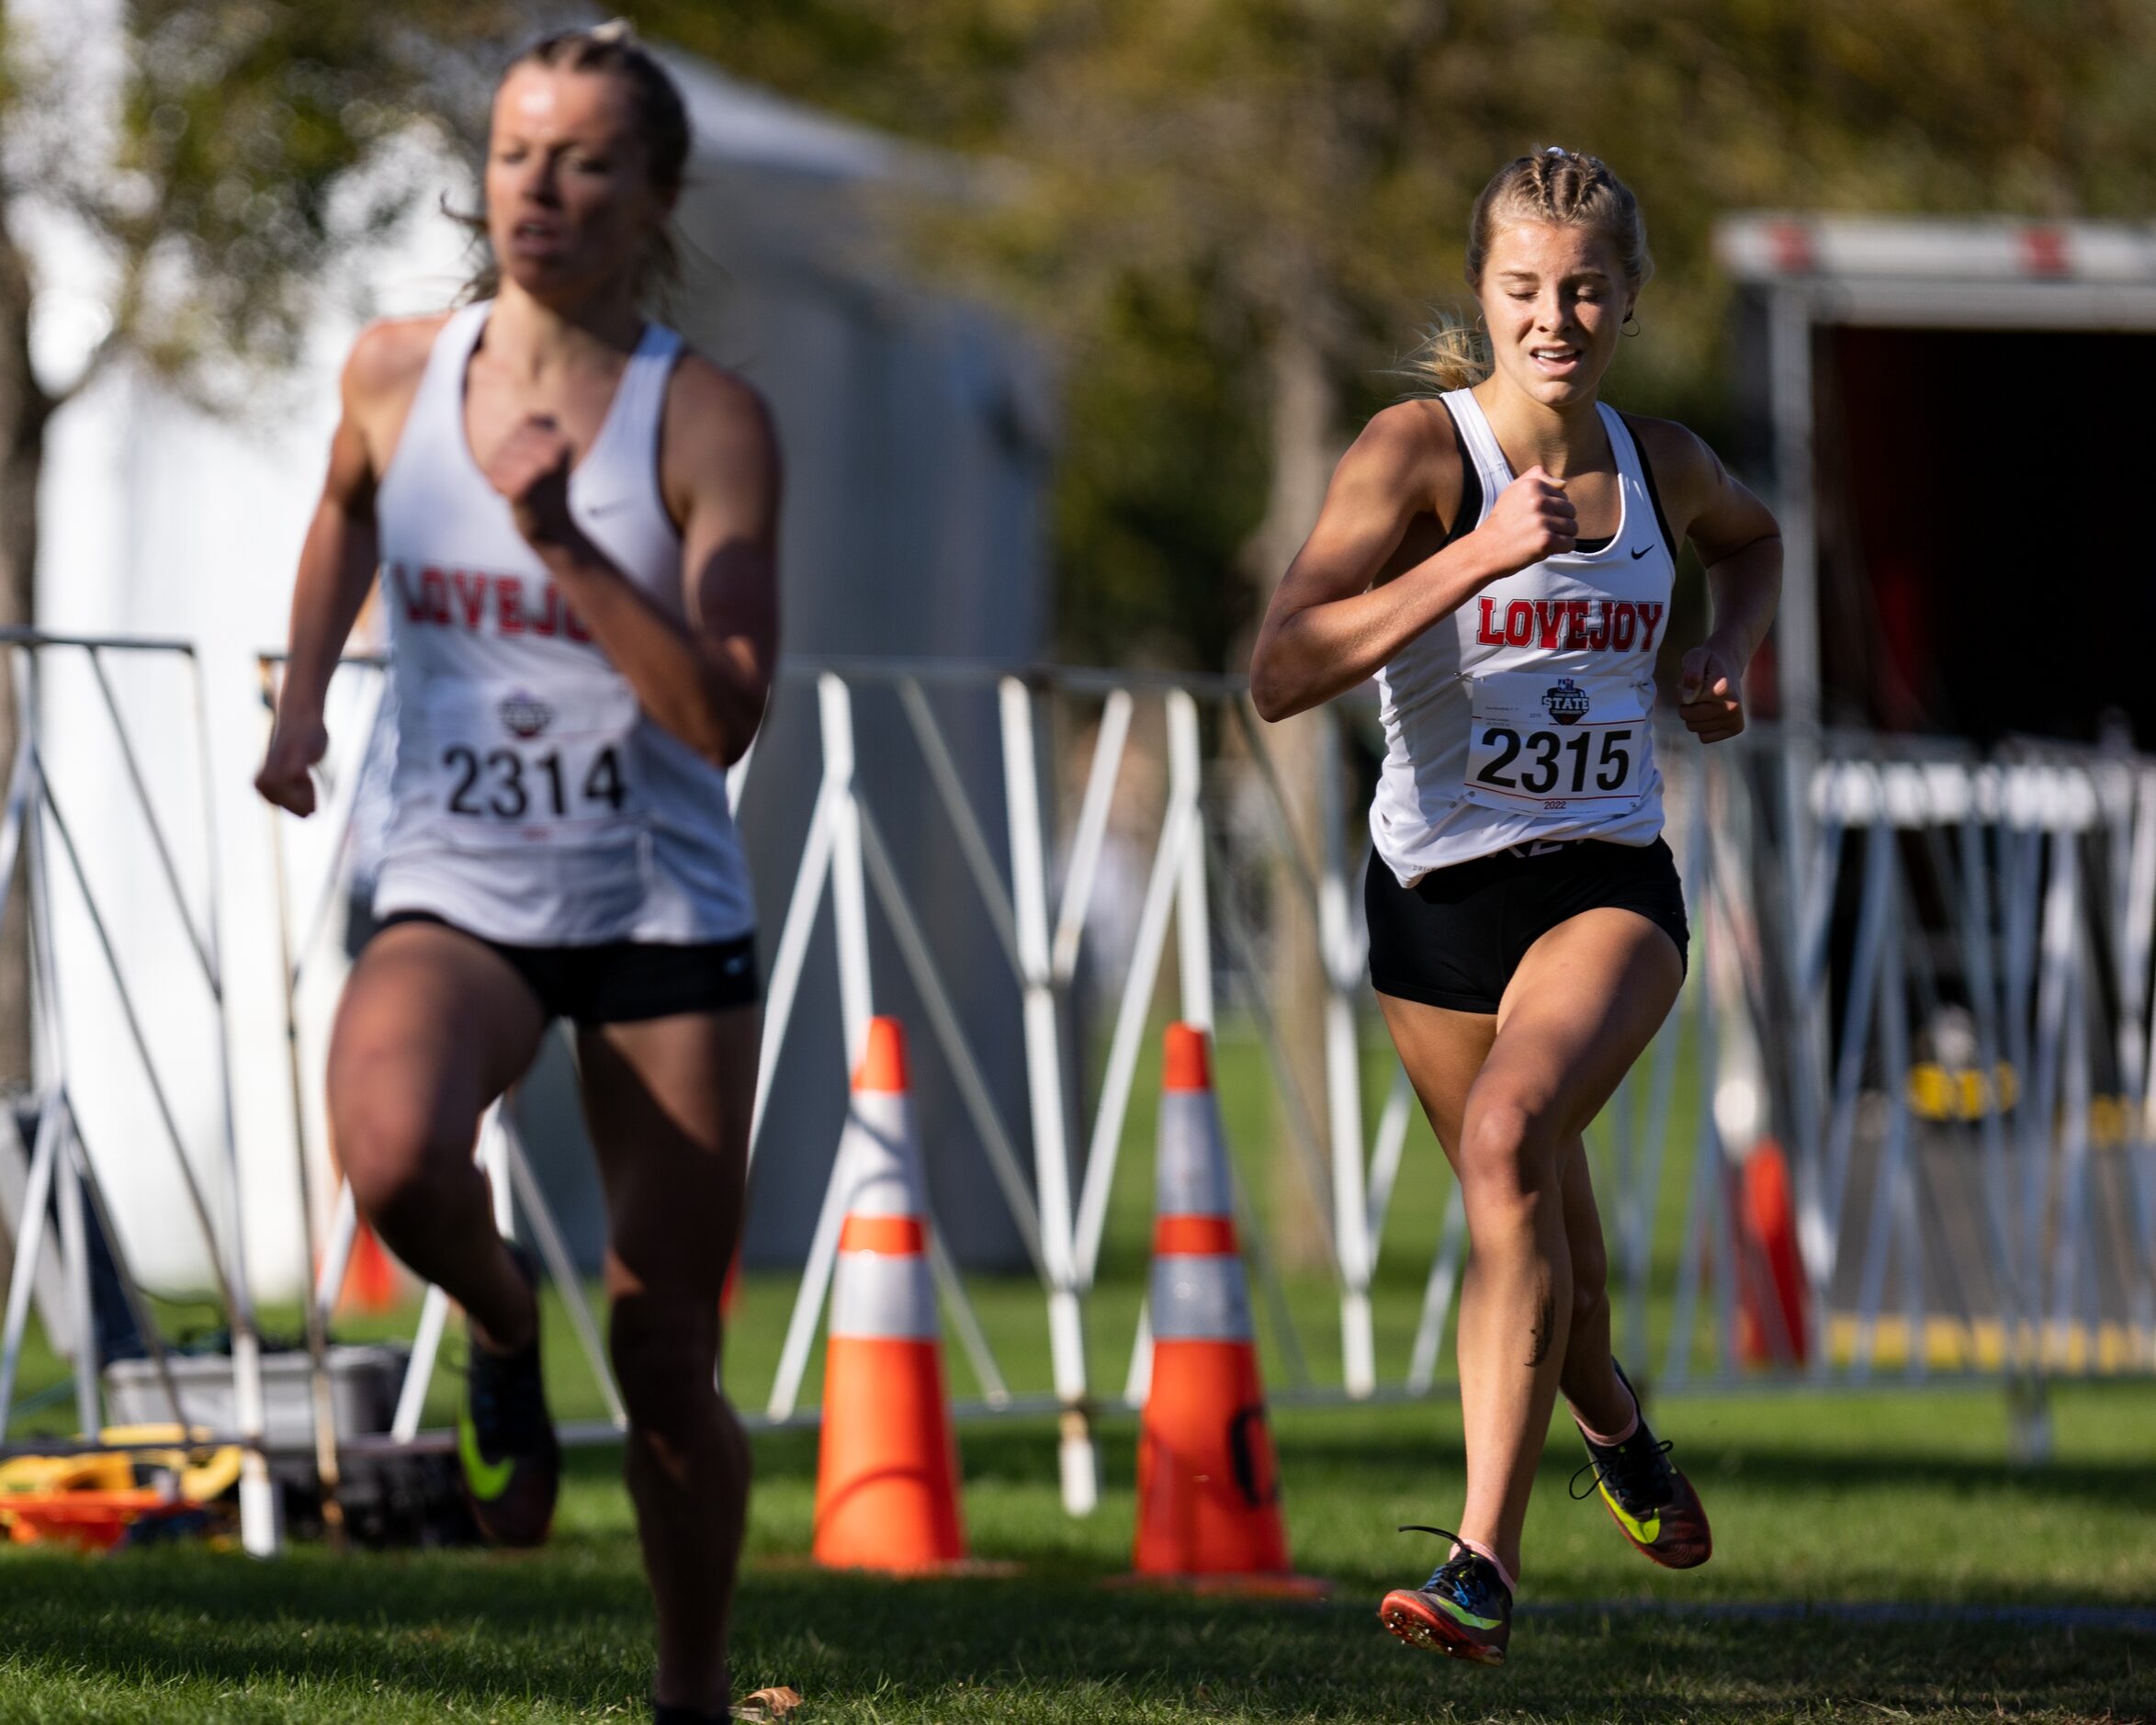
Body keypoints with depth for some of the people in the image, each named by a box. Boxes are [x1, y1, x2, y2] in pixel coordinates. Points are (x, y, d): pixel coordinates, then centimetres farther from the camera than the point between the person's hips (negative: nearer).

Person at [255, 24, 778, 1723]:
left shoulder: (707, 419, -11)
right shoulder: (396, 371, 0)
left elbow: (723, 717, -19)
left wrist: (564, 545, -27)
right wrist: (305, 691, 17)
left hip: (663, 911, -1)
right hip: (456, 893, 1)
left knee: (665, 1358, 1)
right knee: (394, 1154, -33)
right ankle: (502, 1339, 1)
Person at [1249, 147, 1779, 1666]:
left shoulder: (1660, 462, 2)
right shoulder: (1421, 448, -10)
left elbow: (1752, 536, 29)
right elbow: (1283, 674, -23)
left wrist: (1732, 654, 9)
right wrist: (1481, 555, -29)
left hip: (1610, 884, 0)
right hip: (1443, 890, 0)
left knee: (1510, 1136, -28)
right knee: (1538, 1228, 15)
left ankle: (1486, 1565, -32)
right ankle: (1616, 1430, 52)